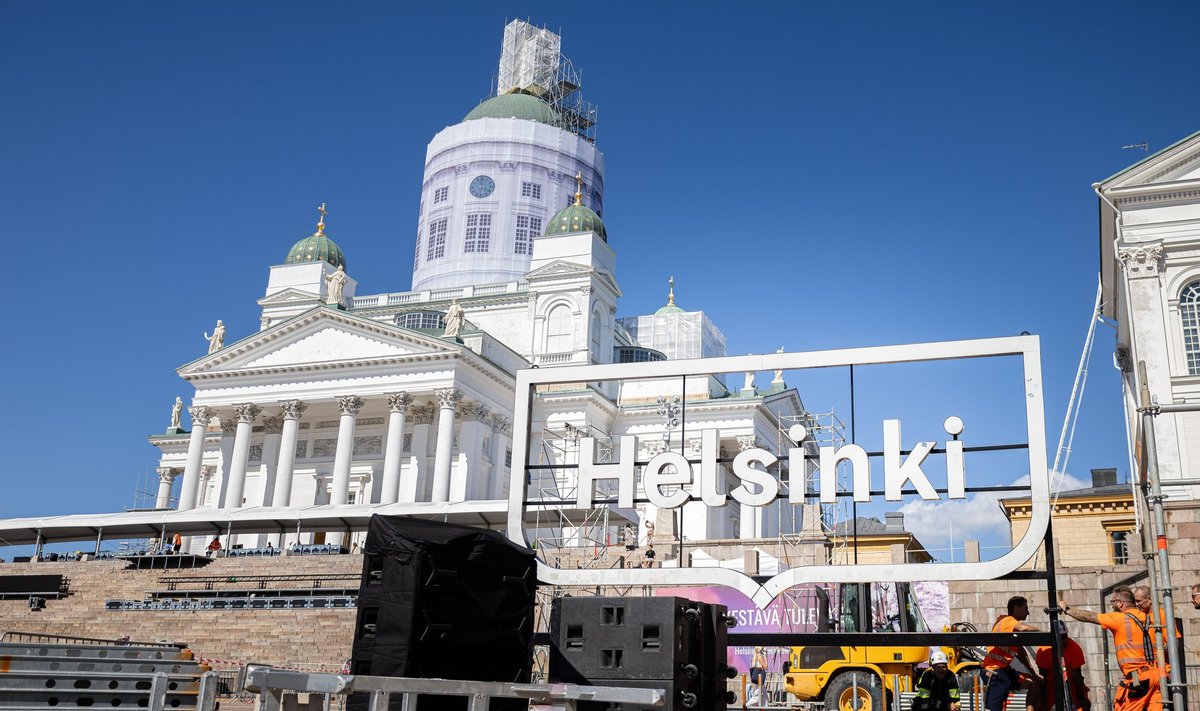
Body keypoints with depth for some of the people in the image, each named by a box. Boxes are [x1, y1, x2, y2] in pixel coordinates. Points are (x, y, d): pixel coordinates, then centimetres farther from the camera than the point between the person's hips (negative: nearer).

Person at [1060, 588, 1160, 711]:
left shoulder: (1120, 619, -5)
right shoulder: (1146, 618, 14)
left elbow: (1089, 617, 2)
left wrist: (1066, 609, 15)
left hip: (1137, 677, -7)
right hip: (1156, 674, 7)